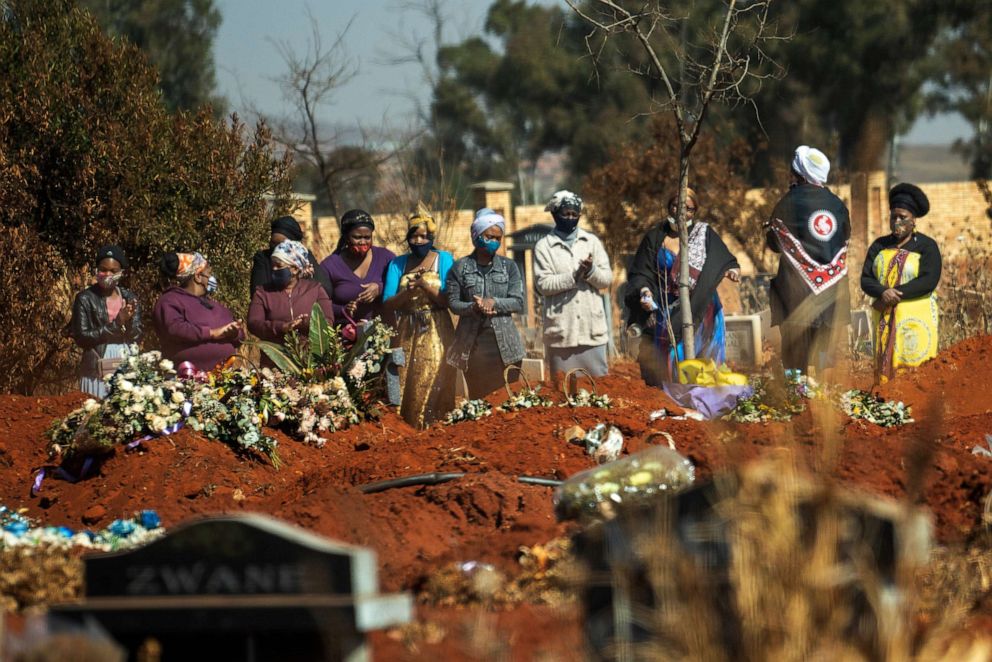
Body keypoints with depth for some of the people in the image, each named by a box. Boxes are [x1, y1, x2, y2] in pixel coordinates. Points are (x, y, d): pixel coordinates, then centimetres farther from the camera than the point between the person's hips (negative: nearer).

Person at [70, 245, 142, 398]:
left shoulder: (130, 299, 10)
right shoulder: (85, 299, -1)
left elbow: (136, 337, 7)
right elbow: (81, 338, -7)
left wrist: (127, 321, -14)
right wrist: (115, 325, -14)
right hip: (97, 371, -3)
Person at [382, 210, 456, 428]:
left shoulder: (444, 260, 3)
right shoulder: (397, 264, 10)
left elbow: (448, 301, -5)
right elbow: (387, 304, 2)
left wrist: (425, 286, -18)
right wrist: (407, 292, -15)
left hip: (435, 334, -2)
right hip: (405, 334, 2)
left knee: (433, 387, -9)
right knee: (405, 389, -2)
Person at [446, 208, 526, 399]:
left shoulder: (508, 266, 8)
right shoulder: (461, 267, 4)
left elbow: (518, 302, 0)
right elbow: (453, 303, 0)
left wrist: (493, 303, -17)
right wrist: (473, 307, -20)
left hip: (504, 343, 1)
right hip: (472, 343, -1)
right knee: (477, 397, 3)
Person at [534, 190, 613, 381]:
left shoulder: (592, 242, 11)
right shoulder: (544, 246, 3)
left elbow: (607, 278, 6)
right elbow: (543, 284, -7)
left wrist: (591, 271, -15)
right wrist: (574, 276, -17)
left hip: (592, 329, 2)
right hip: (561, 330, -2)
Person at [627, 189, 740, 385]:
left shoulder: (705, 234, 8)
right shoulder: (655, 238, 8)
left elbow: (723, 260, 1)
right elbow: (640, 273, 4)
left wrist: (732, 270, -22)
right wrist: (644, 290, -17)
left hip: (700, 312, 0)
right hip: (666, 315, 0)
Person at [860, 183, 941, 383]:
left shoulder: (926, 246, -2)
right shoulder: (879, 246, 11)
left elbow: (929, 282, -14)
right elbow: (866, 280, 3)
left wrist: (895, 294, -17)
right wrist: (884, 293, -18)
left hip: (916, 319, -4)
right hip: (885, 319, 4)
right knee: (886, 368, 1)